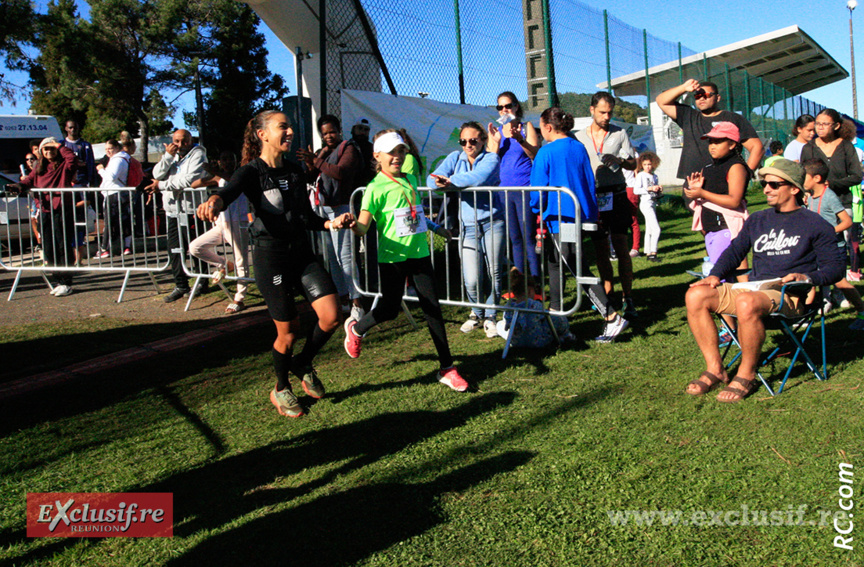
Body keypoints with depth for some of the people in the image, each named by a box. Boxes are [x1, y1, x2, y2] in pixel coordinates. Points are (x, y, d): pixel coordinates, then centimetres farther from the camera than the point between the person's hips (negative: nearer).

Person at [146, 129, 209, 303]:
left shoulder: (197, 155, -5)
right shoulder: (171, 155, 17)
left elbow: (189, 179, -19)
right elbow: (157, 174, 5)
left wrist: (162, 185, -12)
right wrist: (168, 156, -8)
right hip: (173, 209, 7)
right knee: (174, 248, 5)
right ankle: (180, 285, 14)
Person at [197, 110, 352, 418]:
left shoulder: (295, 171, 11)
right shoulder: (252, 171, -7)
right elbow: (230, 190, -30)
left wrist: (331, 223, -6)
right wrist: (214, 202, -53)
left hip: (302, 252, 5)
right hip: (270, 257, -5)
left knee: (331, 316, -9)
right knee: (288, 330, 1)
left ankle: (303, 364, 20)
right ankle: (281, 390, 28)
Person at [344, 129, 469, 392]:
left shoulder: (410, 180, 11)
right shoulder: (376, 187, -9)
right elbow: (363, 227, -15)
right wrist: (350, 224, -35)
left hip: (419, 253, 5)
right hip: (392, 257, -5)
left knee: (433, 309, 4)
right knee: (389, 309, 1)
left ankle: (447, 368, 11)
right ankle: (355, 328, 35)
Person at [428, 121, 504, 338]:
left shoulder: (491, 158, -1)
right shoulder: (455, 158, 11)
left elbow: (480, 177, -23)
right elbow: (432, 179, -2)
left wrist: (451, 181, -22)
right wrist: (443, 183, -24)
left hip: (492, 222, -2)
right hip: (468, 226, 2)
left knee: (494, 274, -1)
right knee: (472, 280, -5)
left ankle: (490, 316, 21)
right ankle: (476, 312, 24)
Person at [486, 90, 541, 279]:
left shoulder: (526, 127, 4)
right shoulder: (496, 132, 14)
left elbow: (536, 155, -8)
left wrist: (519, 139, -23)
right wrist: (496, 142, -9)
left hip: (525, 188, -4)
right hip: (504, 189, 4)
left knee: (528, 237, -7)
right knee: (515, 239, 9)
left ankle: (535, 281, -2)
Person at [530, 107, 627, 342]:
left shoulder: (546, 153, -11)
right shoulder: (579, 148, 9)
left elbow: (538, 189, -8)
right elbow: (590, 181, 13)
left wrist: (537, 212, 10)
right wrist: (591, 214, 19)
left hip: (559, 218, -8)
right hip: (580, 215, 8)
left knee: (580, 270, -6)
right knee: (555, 262, 17)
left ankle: (612, 317, -8)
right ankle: (555, 311, 24)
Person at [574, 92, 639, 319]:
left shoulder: (619, 133, 8)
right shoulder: (579, 137, 8)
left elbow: (633, 163, 9)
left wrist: (619, 160, -11)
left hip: (616, 195, -1)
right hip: (592, 197, 1)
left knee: (621, 245, -5)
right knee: (600, 248, 5)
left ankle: (627, 297, -2)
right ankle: (608, 294, 15)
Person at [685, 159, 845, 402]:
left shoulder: (814, 224, 5)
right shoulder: (757, 220, 22)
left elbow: (836, 267, 1)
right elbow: (734, 251, 21)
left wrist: (807, 277, -19)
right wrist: (715, 275, 1)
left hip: (790, 295, -6)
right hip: (754, 289, 6)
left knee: (747, 303, -39)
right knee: (696, 295, -16)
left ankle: (746, 375, -20)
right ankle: (715, 369, -12)